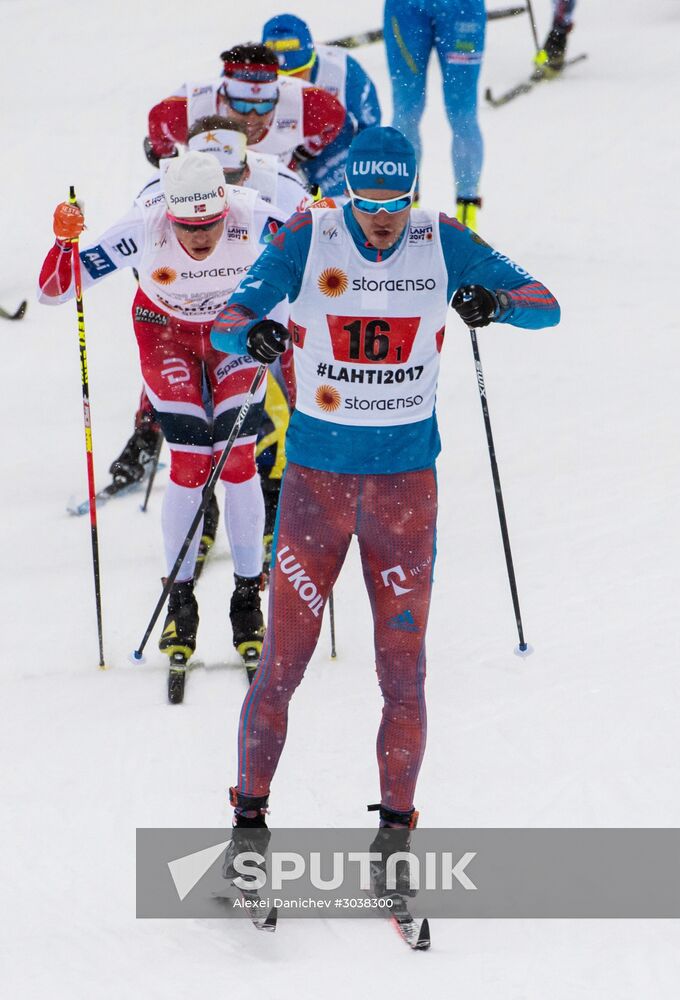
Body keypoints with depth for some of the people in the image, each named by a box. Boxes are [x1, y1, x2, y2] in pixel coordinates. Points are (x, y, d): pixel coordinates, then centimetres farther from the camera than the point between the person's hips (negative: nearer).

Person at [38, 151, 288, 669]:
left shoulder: (252, 219, -33)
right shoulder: (144, 227, -33)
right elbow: (53, 290, -26)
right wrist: (65, 241, -46)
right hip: (166, 330, 0)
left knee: (238, 459, -9)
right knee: (190, 464, -10)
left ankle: (248, 599, 4)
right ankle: (180, 603, 4)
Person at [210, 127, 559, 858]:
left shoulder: (442, 245, -3)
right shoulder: (307, 242, -7)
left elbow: (545, 306, -4)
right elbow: (228, 320, -12)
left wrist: (497, 301, -27)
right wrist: (250, 332, -36)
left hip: (407, 481, 1)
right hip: (317, 476, -1)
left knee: (403, 671, 3)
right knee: (282, 663, -1)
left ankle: (396, 824, 16)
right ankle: (250, 814, 15)